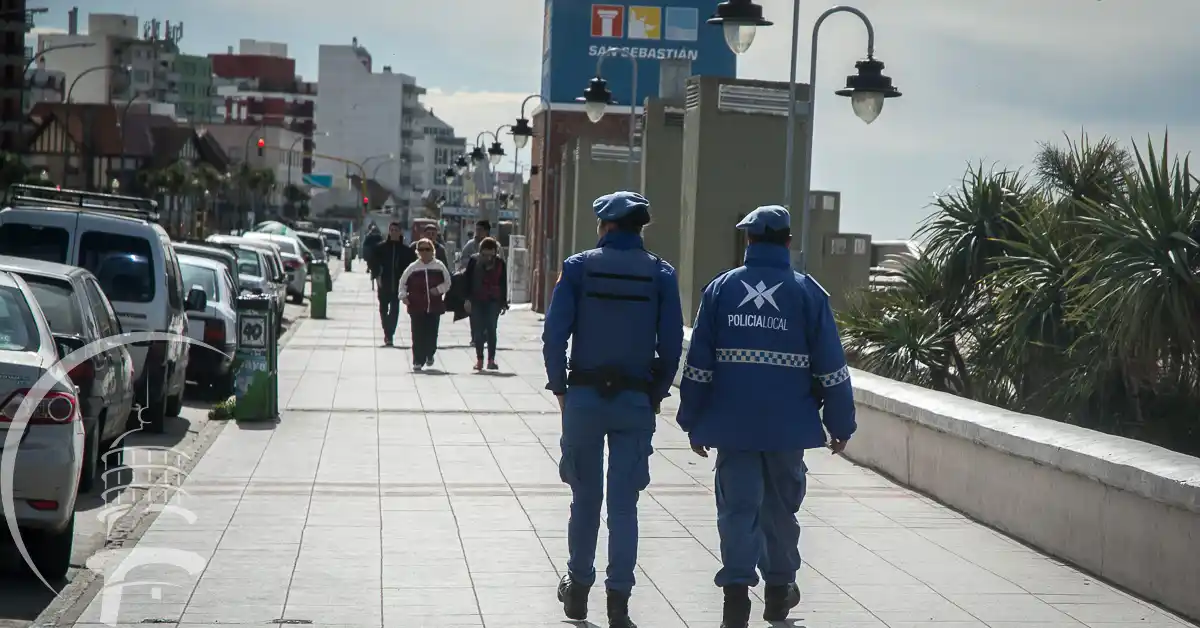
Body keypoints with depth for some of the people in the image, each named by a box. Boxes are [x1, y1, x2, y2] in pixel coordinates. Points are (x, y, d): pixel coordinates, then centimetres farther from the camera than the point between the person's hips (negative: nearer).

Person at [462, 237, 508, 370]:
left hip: (493, 301, 0)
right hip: (477, 301, 0)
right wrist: (468, 299, -5)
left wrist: (504, 303, 5)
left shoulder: (500, 263, 1)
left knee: (491, 330, -3)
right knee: (478, 331, 2)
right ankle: (479, 359, 10)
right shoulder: (474, 261, -2)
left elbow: (503, 284, 7)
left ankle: (491, 360, 0)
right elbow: (467, 280, 1)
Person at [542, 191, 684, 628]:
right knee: (623, 504, 4)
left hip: (584, 398, 0)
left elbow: (555, 333, -7)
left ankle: (578, 588, 25)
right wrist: (657, 394, 8)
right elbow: (672, 343, -3)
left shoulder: (578, 267, -3)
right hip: (636, 403, 0)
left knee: (585, 498, 14)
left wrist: (559, 388, 4)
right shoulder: (661, 274, 0)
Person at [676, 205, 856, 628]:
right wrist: (840, 425, 7)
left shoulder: (720, 288, 1)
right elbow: (831, 367, -2)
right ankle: (779, 588, 28)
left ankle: (737, 592, -7)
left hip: (732, 423, 0)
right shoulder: (807, 292, -2)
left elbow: (698, 364, 2)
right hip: (788, 426, 0)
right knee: (781, 507, 16)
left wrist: (694, 423, 10)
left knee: (738, 506, 3)